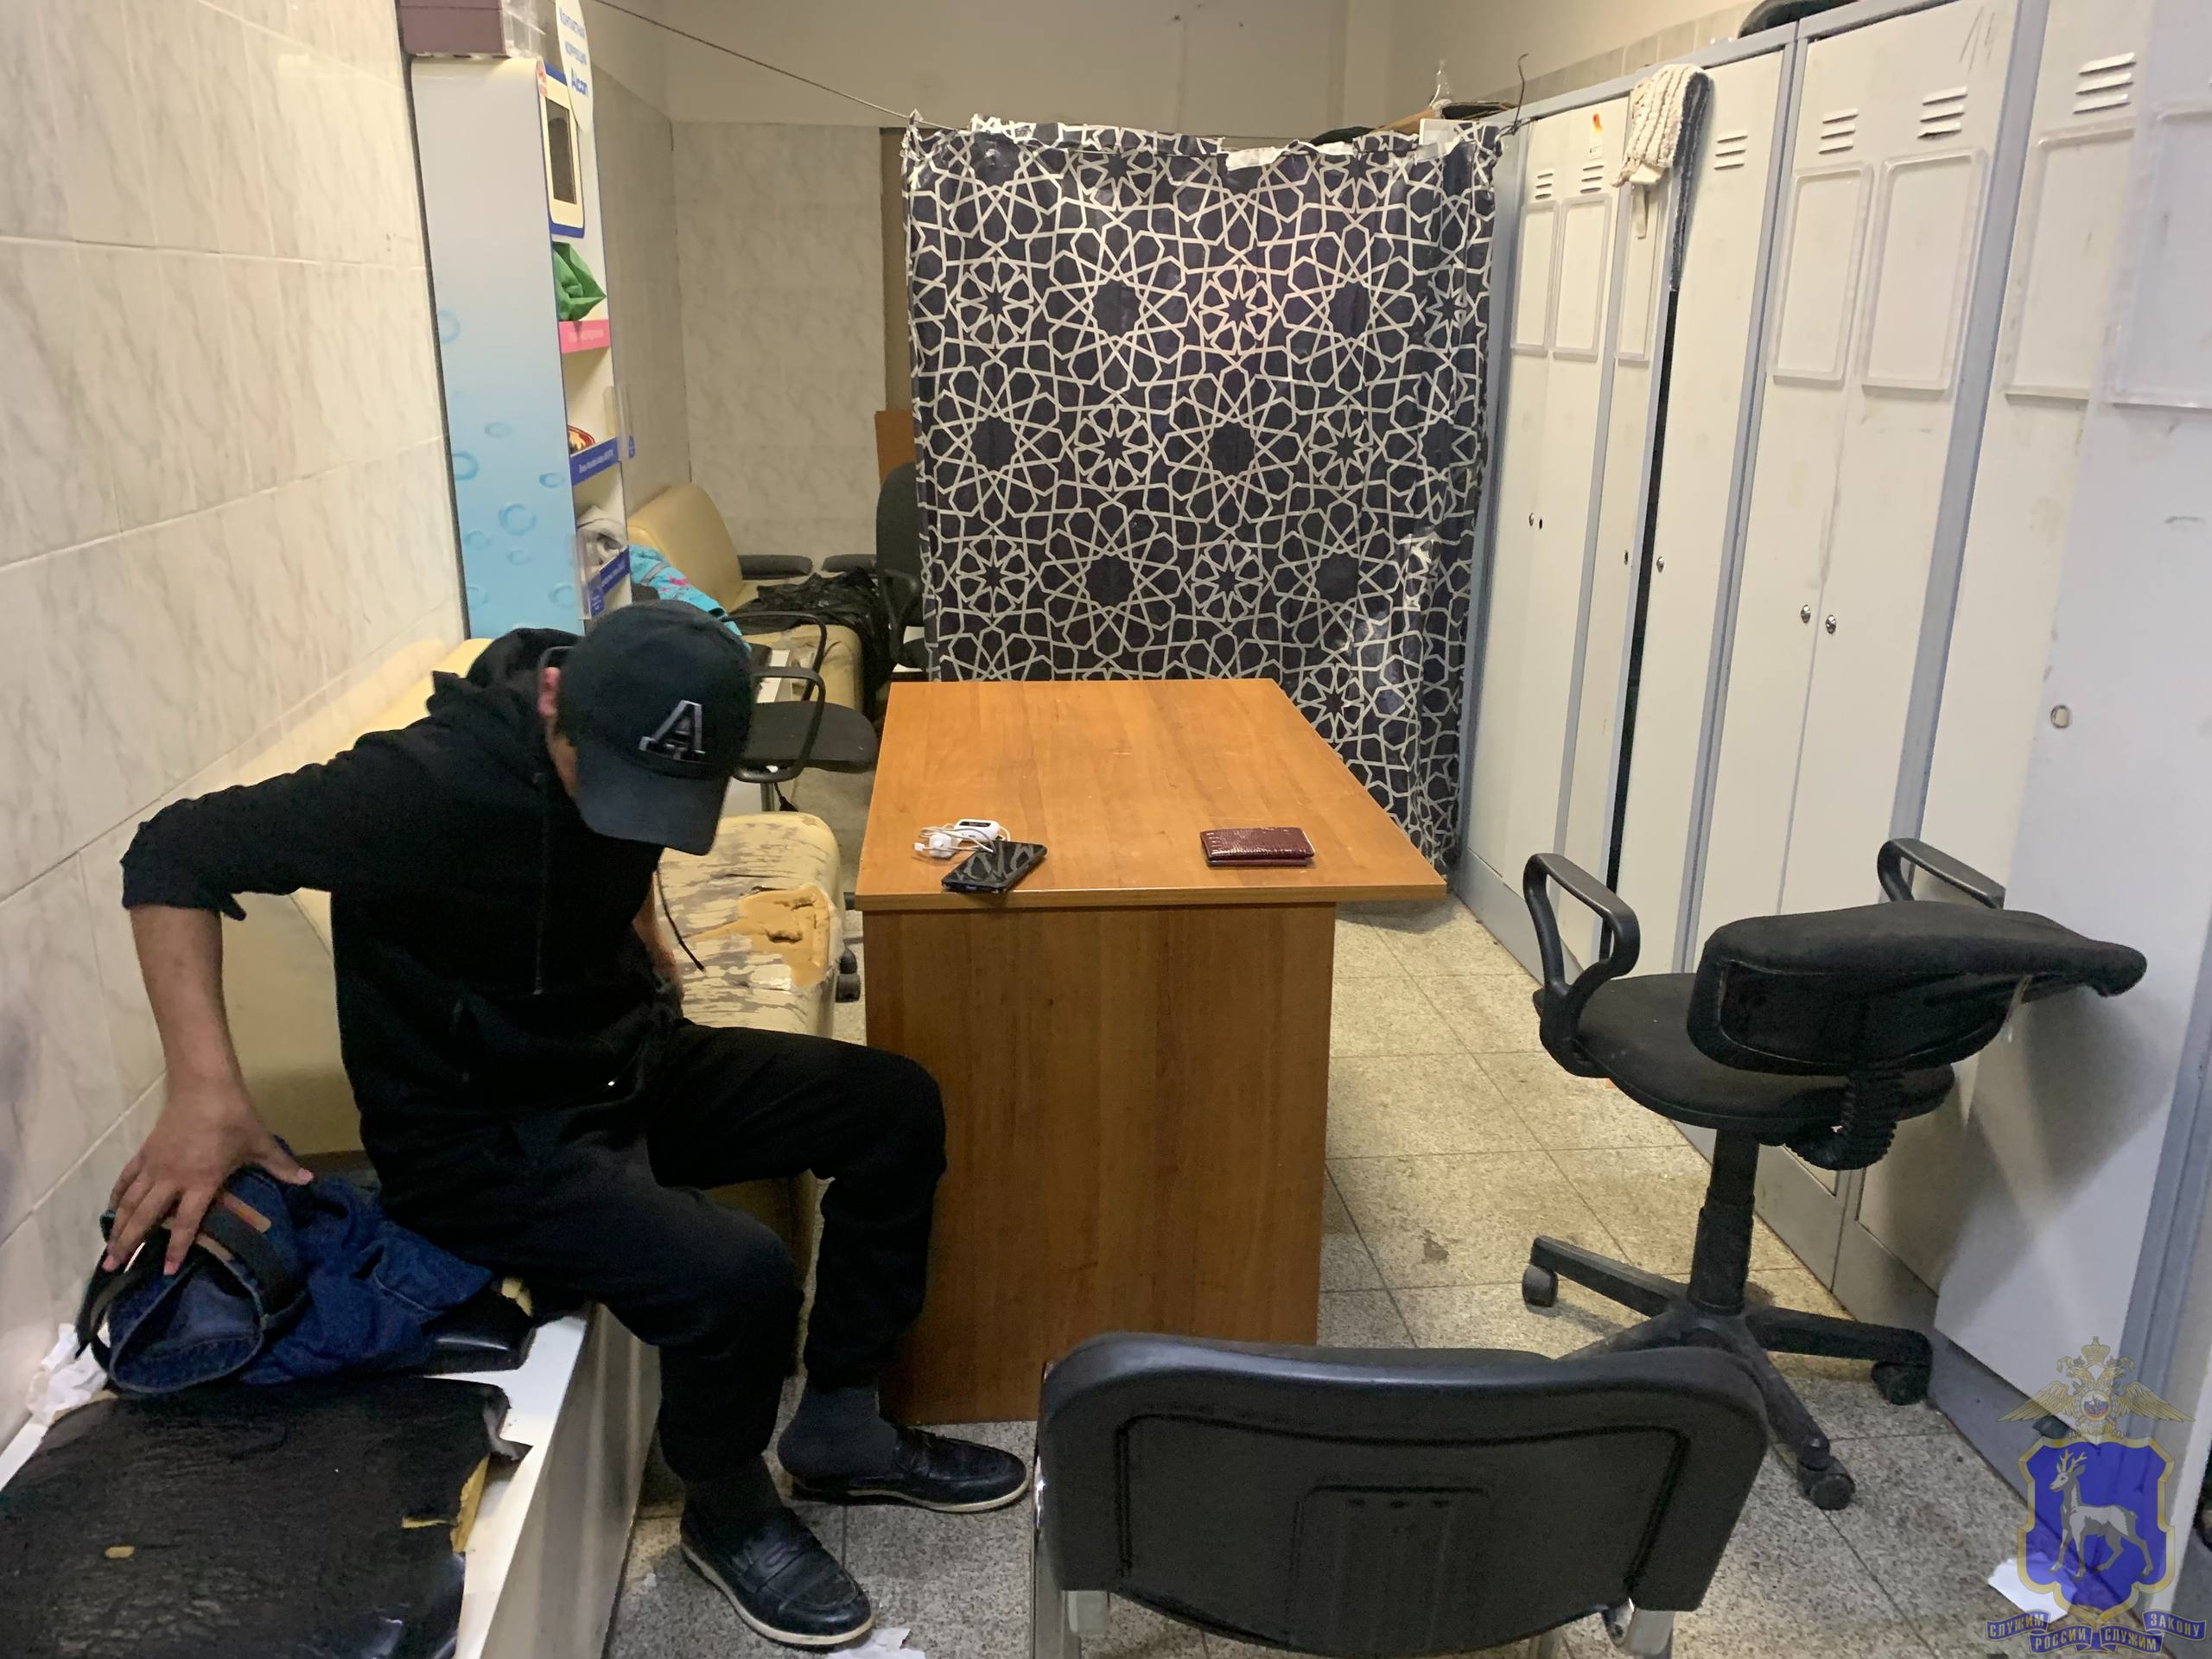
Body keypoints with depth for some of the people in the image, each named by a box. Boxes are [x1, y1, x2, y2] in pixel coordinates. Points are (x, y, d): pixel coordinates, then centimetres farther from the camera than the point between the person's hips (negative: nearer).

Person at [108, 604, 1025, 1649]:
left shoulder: (637, 754, -6)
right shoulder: (428, 785, -28)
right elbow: (174, 853, -23)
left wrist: (648, 950, 3)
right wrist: (206, 1088, -31)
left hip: (630, 1064, 8)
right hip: (483, 1139, -7)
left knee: (894, 1107, -3)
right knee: (738, 1277, -28)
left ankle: (839, 1429, 13)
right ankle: (729, 1514, 5)